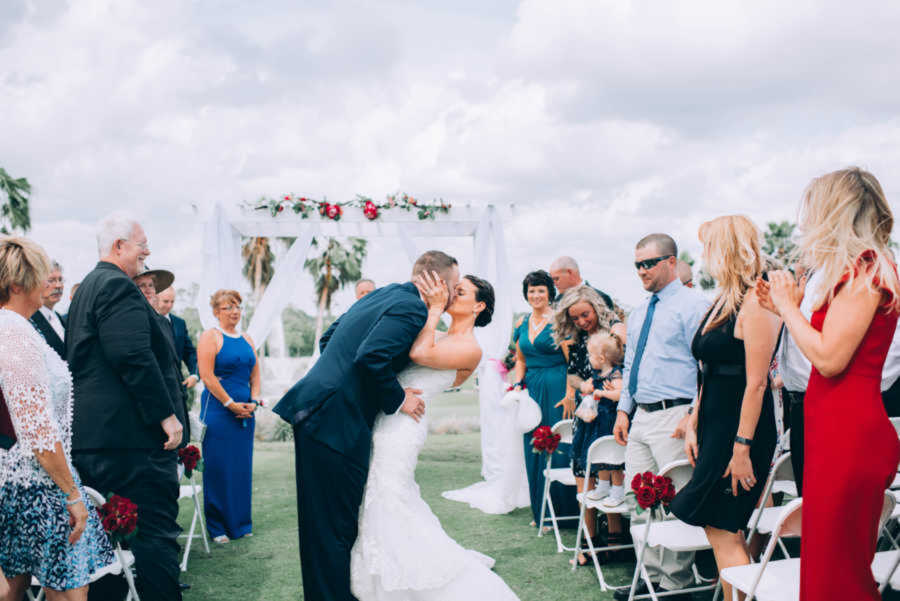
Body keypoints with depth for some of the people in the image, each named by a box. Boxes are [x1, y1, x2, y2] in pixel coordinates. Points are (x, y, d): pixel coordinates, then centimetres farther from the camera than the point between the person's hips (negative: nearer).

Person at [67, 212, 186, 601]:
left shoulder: (87, 287, 20)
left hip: (93, 434, 11)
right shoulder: (117, 284, -13)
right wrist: (166, 415, -20)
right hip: (133, 436, -11)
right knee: (155, 530, -6)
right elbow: (133, 357, -23)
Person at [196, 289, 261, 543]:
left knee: (242, 468, 9)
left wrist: (253, 402, 0)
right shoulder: (210, 337, -4)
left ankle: (241, 523, 19)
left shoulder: (246, 340, 15)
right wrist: (231, 404, -14)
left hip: (245, 412, 6)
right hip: (218, 411, -6)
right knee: (218, 468, -2)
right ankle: (217, 527, 9)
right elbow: (207, 376, -12)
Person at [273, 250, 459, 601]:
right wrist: (397, 399, -12)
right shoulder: (412, 309, -12)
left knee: (321, 524, 19)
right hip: (336, 424, -10)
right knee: (336, 528, -1)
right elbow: (371, 356, -26)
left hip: (313, 412, 10)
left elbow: (328, 338, 21)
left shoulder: (383, 294, 17)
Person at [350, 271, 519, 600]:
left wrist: (435, 308, -11)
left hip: (401, 426, -9)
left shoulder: (470, 350, -7)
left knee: (388, 509, -5)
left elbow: (420, 354, -19)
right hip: (385, 420, 9)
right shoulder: (438, 338, 18)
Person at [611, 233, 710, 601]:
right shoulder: (638, 315, 18)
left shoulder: (693, 306, -7)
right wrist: (624, 410, 15)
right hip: (640, 418, 8)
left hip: (674, 417, -8)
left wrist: (694, 416, -17)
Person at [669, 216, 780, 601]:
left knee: (722, 529, -5)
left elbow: (756, 383, -19)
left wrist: (742, 448, -20)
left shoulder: (754, 304, -15)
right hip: (715, 424, 9)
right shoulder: (723, 302, 13)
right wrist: (693, 425, 14)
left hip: (740, 426, -9)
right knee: (718, 528, 11)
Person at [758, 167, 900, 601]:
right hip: (838, 434, 10)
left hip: (848, 438, -10)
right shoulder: (862, 268, 16)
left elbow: (829, 358, -21)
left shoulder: (865, 267, -13)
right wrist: (786, 307, 16)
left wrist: (788, 306, -8)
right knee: (828, 564, 16)